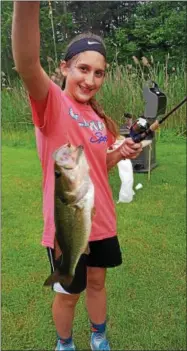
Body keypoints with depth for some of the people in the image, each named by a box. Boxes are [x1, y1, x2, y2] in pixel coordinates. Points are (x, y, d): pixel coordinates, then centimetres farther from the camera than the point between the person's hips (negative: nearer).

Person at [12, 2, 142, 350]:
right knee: (68, 293, 15)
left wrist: (121, 153, -5)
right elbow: (27, 66, -38)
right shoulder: (52, 103, -15)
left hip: (101, 220, 6)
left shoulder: (98, 117, 5)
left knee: (97, 281, 24)